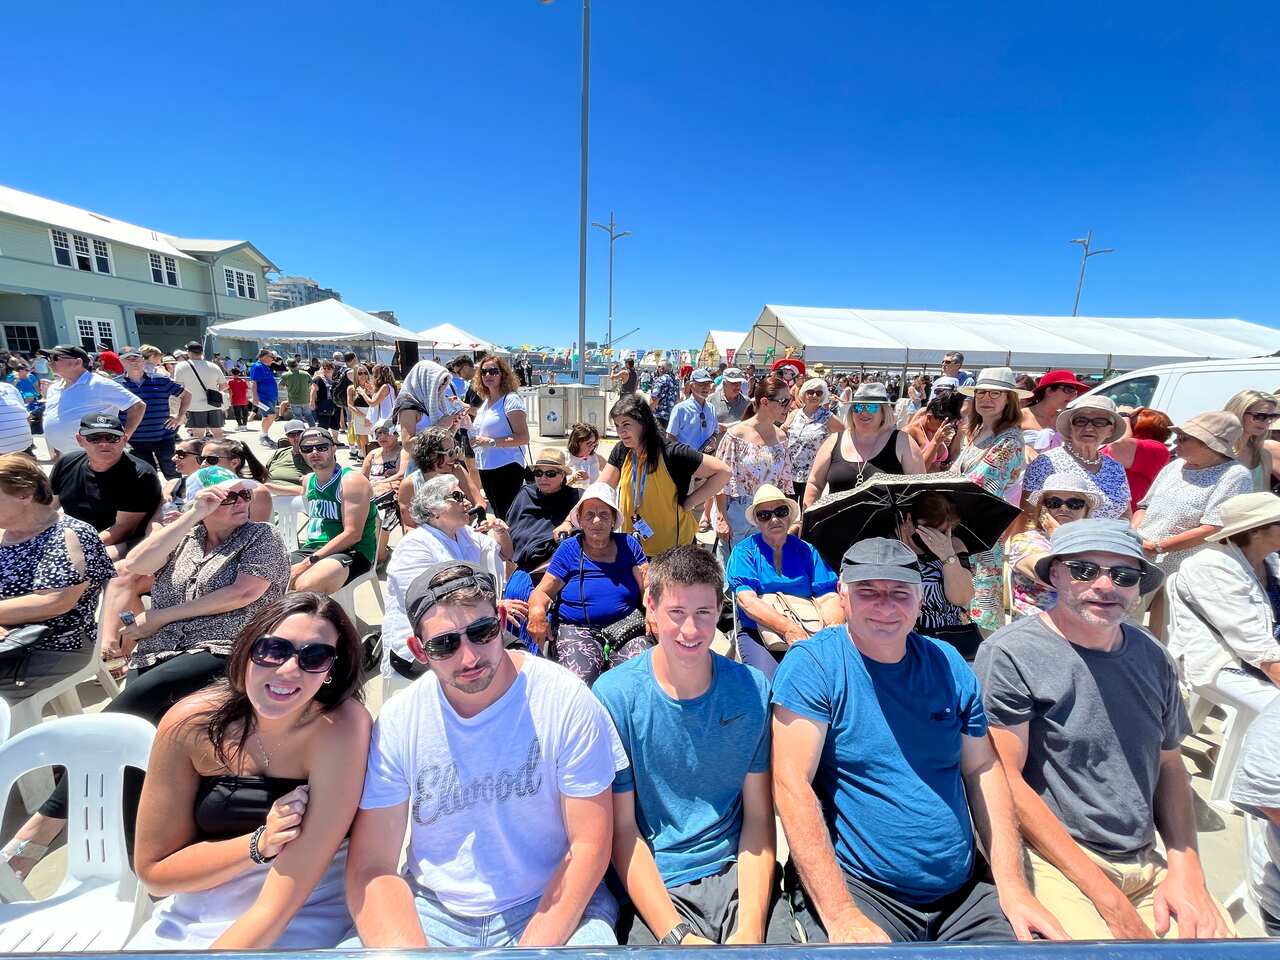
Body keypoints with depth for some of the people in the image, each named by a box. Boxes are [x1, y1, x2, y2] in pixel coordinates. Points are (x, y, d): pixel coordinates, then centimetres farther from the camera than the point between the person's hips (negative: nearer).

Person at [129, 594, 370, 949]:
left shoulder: (341, 729, -24)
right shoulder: (190, 723, -13)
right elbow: (152, 872, -5)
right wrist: (260, 844, -20)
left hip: (304, 918, -1)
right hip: (192, 917, 2)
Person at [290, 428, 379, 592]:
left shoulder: (351, 480, -12)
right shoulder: (308, 481, 12)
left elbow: (353, 534, -19)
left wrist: (309, 562, -21)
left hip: (352, 552, -8)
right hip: (312, 548, 8)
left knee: (306, 585, -33)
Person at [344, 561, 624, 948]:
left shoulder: (566, 700, -16)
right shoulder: (397, 722, -8)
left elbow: (588, 845, -11)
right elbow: (372, 867, -6)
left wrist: (533, 948, -19)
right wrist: (409, 949, -21)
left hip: (551, 905, -2)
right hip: (431, 911, 3)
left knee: (594, 937, -30)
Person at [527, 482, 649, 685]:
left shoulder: (628, 545, 11)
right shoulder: (569, 549, 8)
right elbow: (542, 592, 6)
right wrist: (537, 611, -18)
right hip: (576, 630, -1)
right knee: (580, 679, -30)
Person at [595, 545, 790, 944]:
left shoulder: (752, 689, -5)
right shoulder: (614, 695, -13)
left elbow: (758, 815, 0)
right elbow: (622, 827, -7)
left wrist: (751, 928, -10)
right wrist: (676, 934, -14)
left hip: (736, 872, 2)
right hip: (652, 886, -2)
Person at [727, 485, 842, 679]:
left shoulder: (806, 551, 12)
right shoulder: (744, 551, 2)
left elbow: (829, 597, 3)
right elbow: (747, 600, -11)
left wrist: (834, 628, -20)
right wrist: (789, 628, -25)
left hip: (809, 632, 3)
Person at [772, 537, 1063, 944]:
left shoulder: (948, 664, 1)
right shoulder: (813, 663, -16)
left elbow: (983, 769, 9)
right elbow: (792, 785, -19)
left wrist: (1012, 884, 1)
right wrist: (841, 917, -21)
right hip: (850, 886, -5)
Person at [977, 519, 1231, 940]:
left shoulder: (1151, 657, 7)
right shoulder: (1011, 653, -16)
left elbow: (1169, 766, 16)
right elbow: (1003, 778, -16)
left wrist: (1186, 869, 2)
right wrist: (1109, 902, -14)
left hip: (1146, 866, 7)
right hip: (1052, 862, -6)